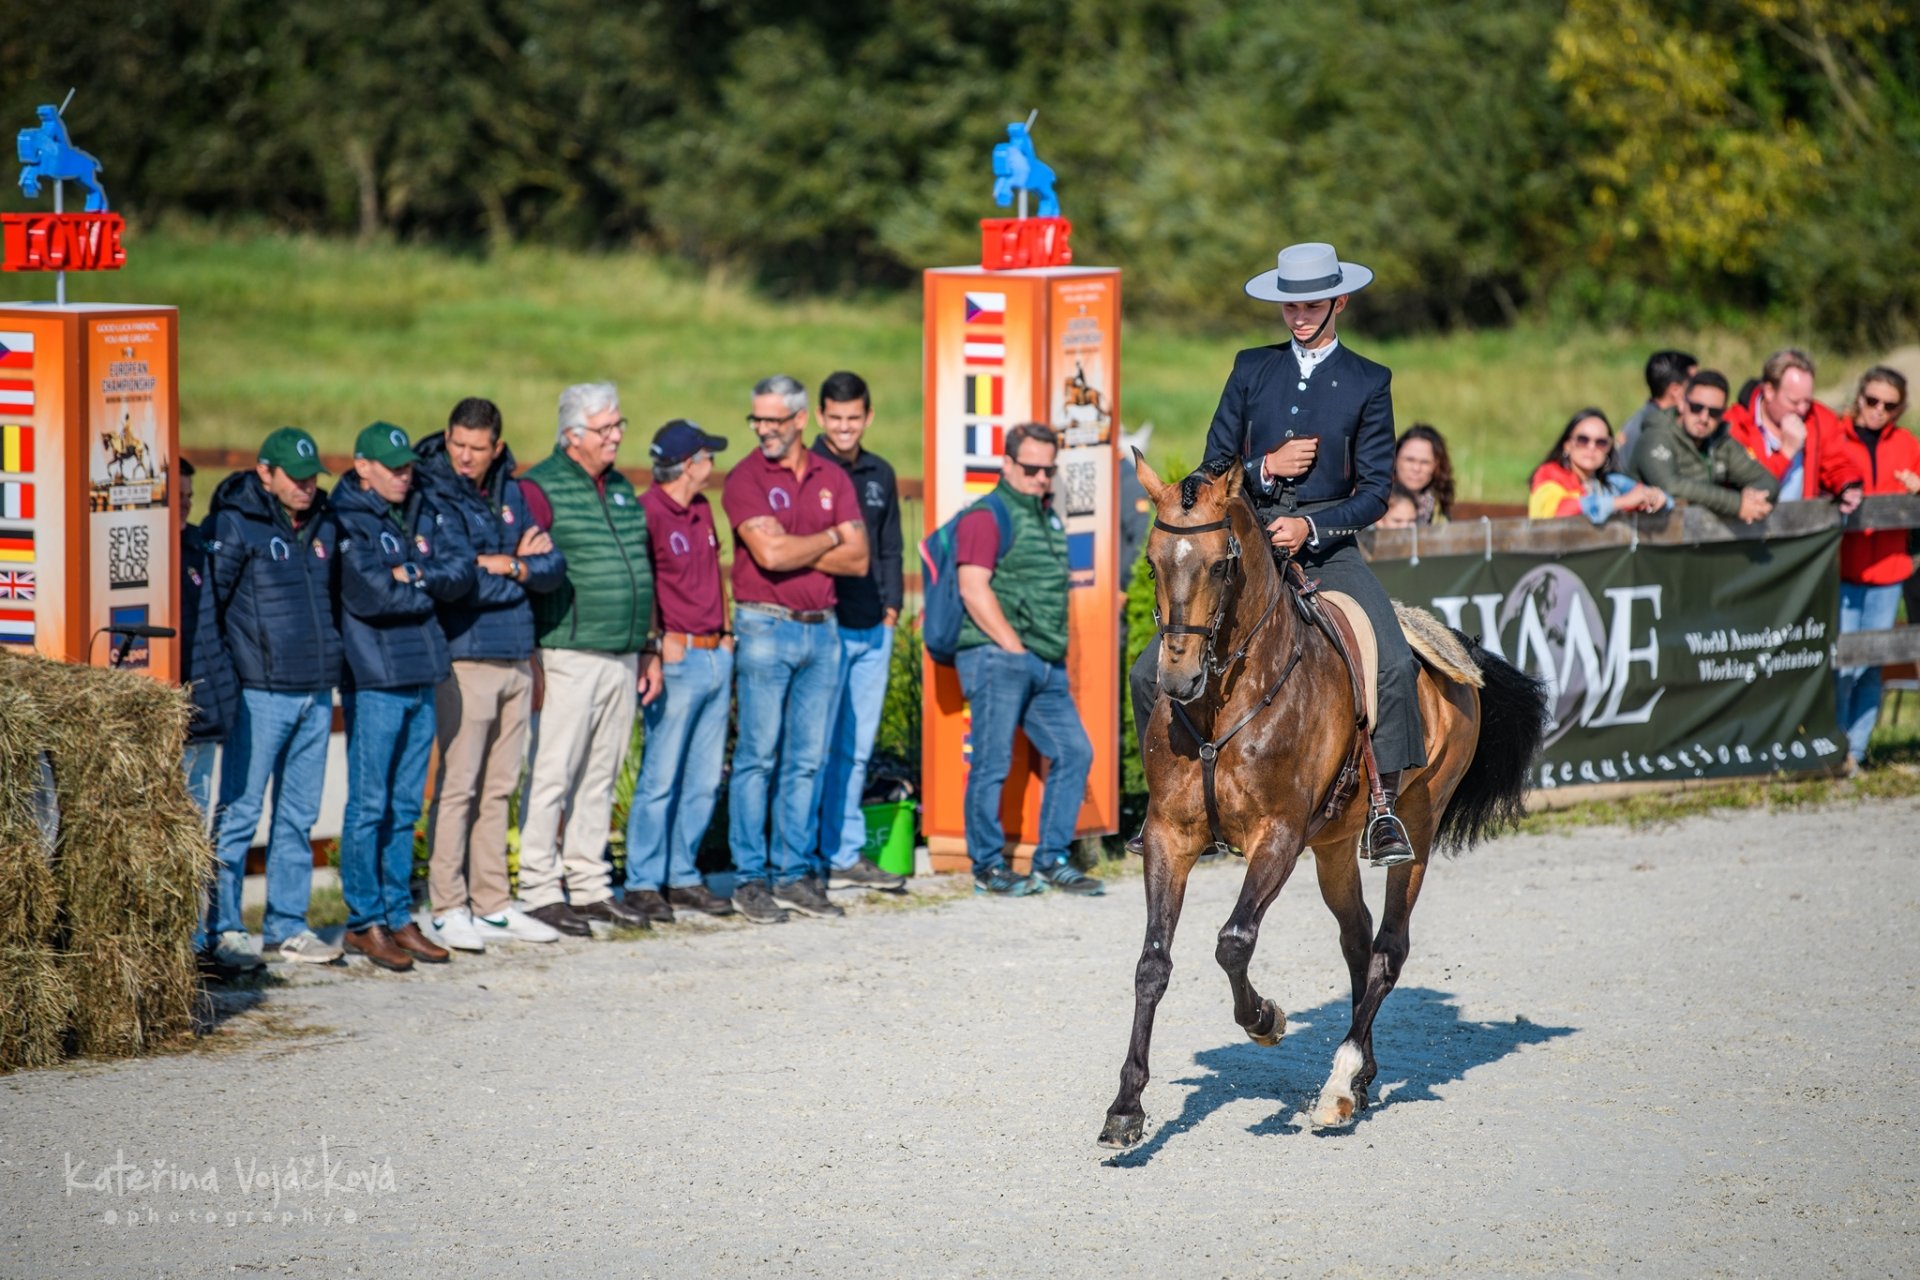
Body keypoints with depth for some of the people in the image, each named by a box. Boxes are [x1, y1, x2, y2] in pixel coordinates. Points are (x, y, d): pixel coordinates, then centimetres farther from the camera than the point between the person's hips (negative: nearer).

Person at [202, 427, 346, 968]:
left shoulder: (324, 525, 13)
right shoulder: (235, 525, -7)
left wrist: (331, 660, 16)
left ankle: (287, 927, 16)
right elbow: (207, 598, -10)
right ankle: (218, 930, 0)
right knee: (239, 813, -4)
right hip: (261, 693, -6)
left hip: (317, 693, 7)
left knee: (299, 816, 10)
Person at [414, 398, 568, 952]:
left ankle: (492, 904, 15)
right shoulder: (434, 496, -8)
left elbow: (553, 568, 8)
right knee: (457, 788, -6)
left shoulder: (511, 494, 13)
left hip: (516, 659, 7)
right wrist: (524, 566, -5)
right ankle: (447, 909, -3)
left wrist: (507, 567, -11)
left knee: (498, 789, 10)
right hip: (463, 661, -6)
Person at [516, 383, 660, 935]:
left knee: (601, 777, 11)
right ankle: (539, 890, -2)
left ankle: (589, 885, 17)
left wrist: (649, 650, 21)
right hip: (569, 657, -7)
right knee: (553, 776, -6)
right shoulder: (541, 489, -8)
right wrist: (530, 664, -15)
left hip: (622, 659, 7)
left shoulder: (621, 489, 17)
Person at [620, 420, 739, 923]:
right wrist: (658, 645, -17)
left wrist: (724, 636, 16)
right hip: (677, 658, -8)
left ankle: (682, 876, 16)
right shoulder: (647, 512, -11)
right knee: (661, 777, -6)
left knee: (705, 781, 9)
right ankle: (644, 882, 0)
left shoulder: (701, 510, 15)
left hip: (715, 654, 8)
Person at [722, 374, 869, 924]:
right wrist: (828, 539, -3)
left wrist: (794, 550, -8)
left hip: (821, 630, 4)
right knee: (758, 757, -4)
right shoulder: (745, 478, -4)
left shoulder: (833, 478, 10)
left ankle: (795, 873, 11)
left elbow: (858, 559, 2)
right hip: (765, 627, -4)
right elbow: (769, 554, -17)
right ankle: (750, 877, -1)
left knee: (807, 759, 6)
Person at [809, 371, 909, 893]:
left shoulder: (880, 475, 13)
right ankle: (805, 860, -2)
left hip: (873, 631, 6)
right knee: (816, 747, -6)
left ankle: (845, 855, 15)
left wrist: (890, 608, 10)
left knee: (856, 750, 9)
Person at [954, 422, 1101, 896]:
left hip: (1046, 664, 8)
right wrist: (1014, 648, -14)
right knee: (993, 762, -4)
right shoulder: (987, 516, -6)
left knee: (1074, 753, 5)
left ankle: (1051, 861, 13)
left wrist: (1052, 653, 15)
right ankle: (988, 866, 4)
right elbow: (974, 589, -15)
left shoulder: (1048, 518, 20)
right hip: (997, 659, -8)